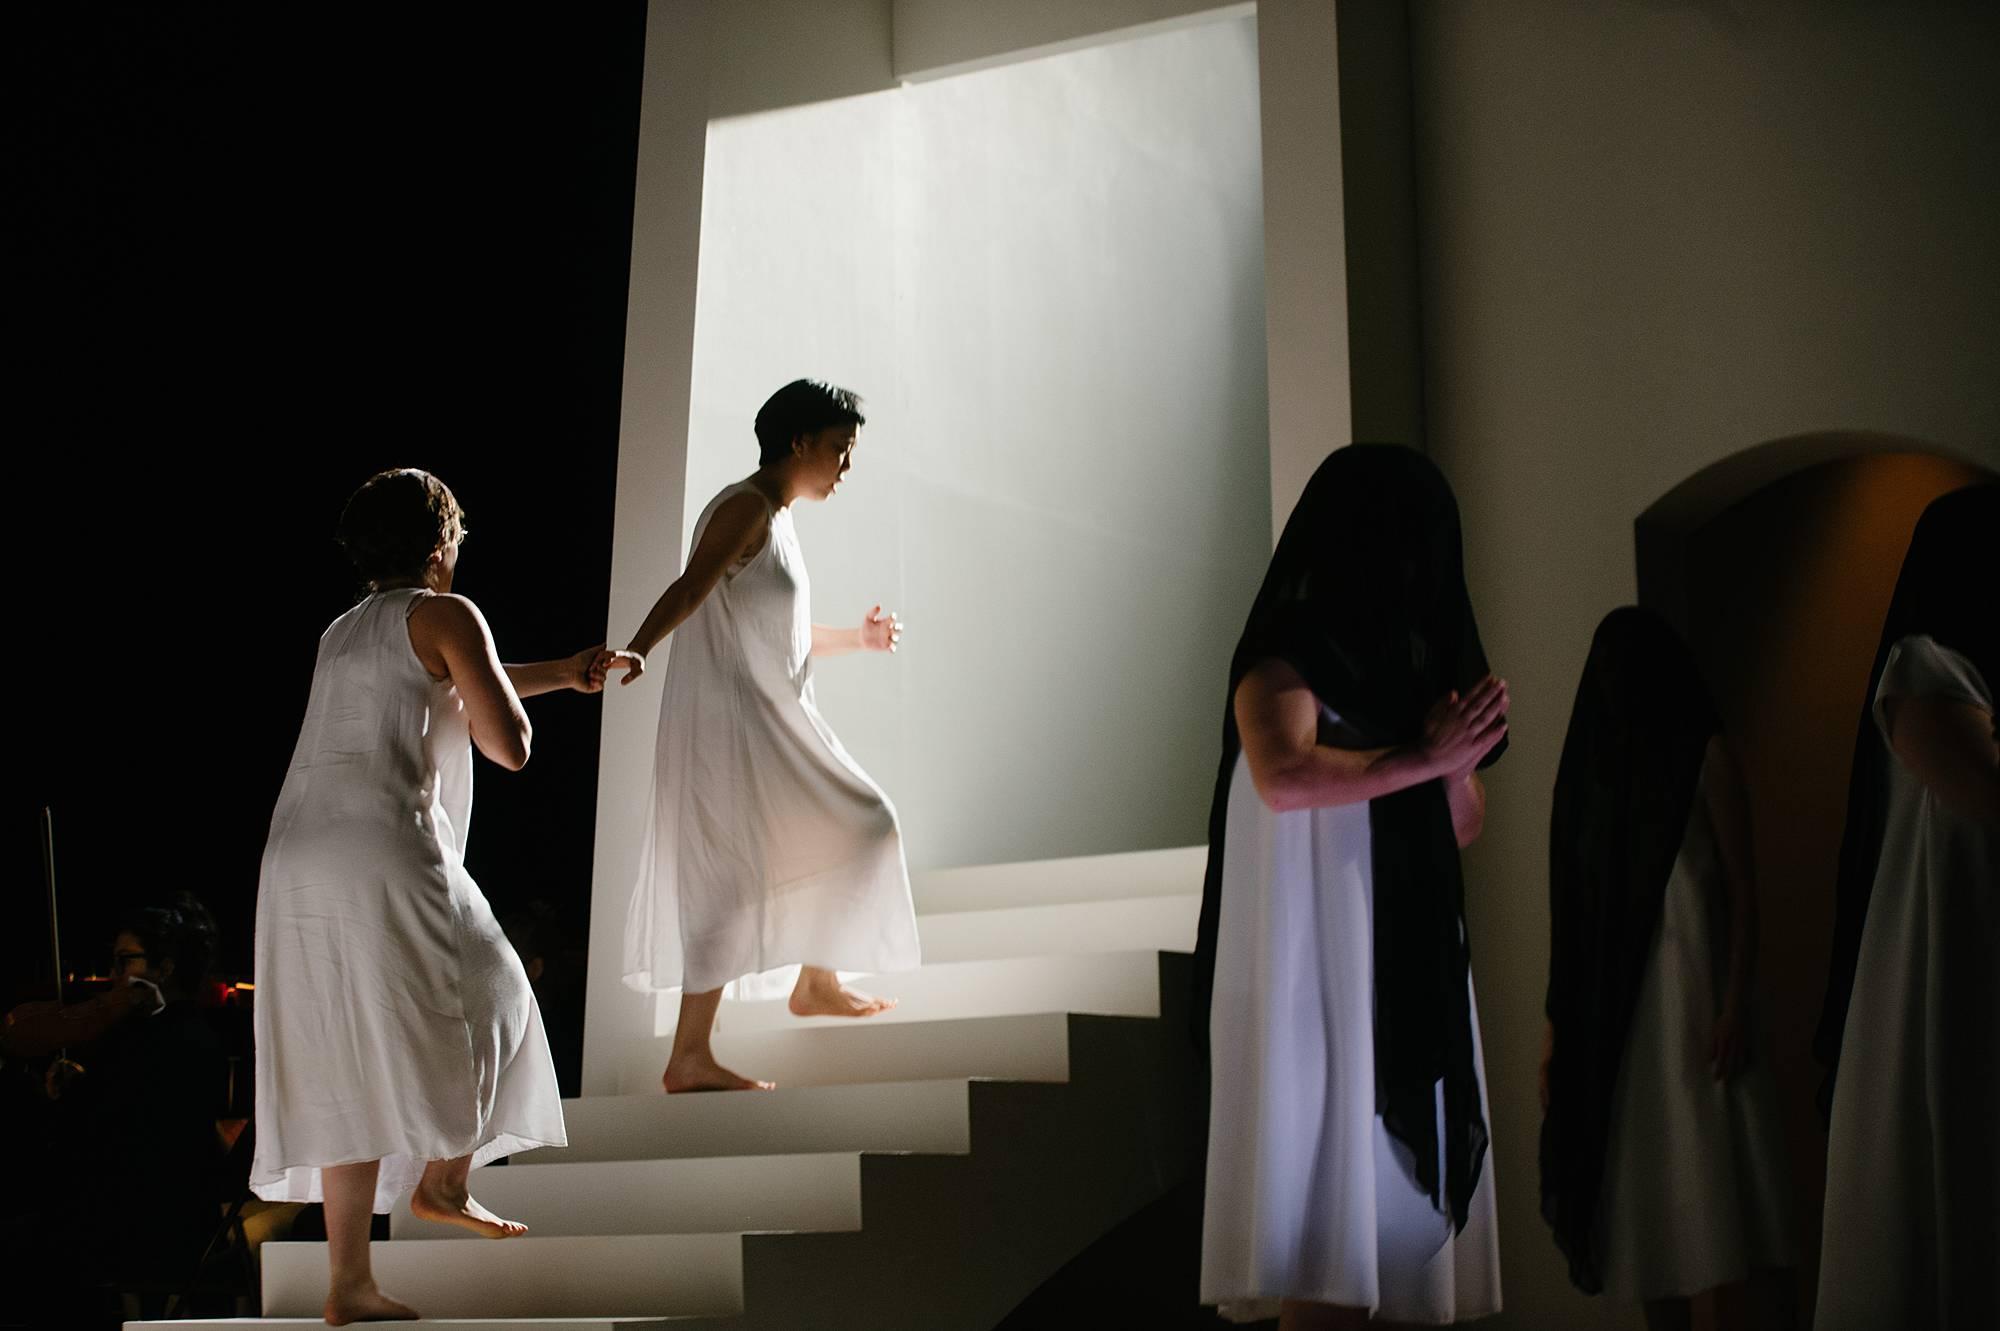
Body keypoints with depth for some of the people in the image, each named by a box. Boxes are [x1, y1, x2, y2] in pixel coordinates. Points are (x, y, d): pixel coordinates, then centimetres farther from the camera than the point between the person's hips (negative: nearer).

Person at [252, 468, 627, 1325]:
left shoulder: (344, 634, 27)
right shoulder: (444, 615, 4)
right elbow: (510, 745, -1)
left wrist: (563, 673, 54)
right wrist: (479, 707, 20)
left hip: (297, 866, 7)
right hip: (386, 860, -7)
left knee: (346, 1072, 9)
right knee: (483, 1003, 17)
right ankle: (443, 1181, 17)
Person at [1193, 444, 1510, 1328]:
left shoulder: (1408, 664, 15)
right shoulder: (1283, 661, -7)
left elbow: (1463, 824, 18)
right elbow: (1285, 778, -28)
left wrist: (1454, 755, -3)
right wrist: (1423, 757, -17)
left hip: (1413, 973, 7)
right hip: (1320, 972, -7)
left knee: (1399, 1203, 3)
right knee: (1333, 1237, -7)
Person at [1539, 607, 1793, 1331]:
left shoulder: (1703, 755, 1)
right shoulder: (1590, 764, 13)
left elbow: (1743, 888, -5)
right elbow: (1570, 905, 10)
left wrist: (1735, 1004, -16)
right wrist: (1556, 1018, 5)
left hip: (1693, 983, -4)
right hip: (1613, 998, 4)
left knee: (1726, 1176, -8)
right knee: (1644, 1183, 2)